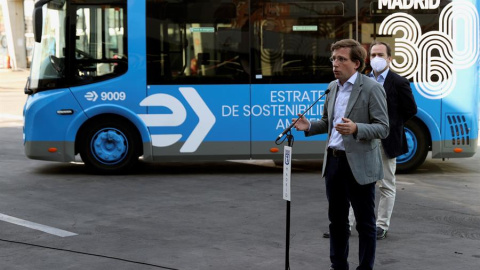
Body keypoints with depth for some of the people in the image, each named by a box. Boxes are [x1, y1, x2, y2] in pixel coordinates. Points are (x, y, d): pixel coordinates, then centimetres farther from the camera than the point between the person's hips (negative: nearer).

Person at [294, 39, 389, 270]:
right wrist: (309, 126, 0)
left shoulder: (372, 89, -11)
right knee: (337, 220, 16)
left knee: (365, 223, 4)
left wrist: (356, 128, -30)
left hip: (359, 165, -7)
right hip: (333, 161, 7)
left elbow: (383, 128, -14)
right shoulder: (332, 87, 10)